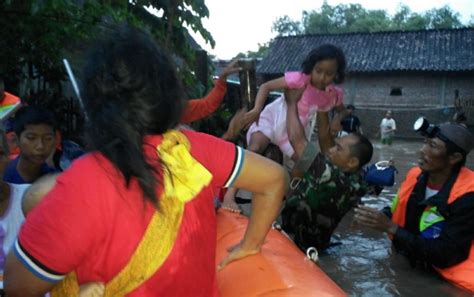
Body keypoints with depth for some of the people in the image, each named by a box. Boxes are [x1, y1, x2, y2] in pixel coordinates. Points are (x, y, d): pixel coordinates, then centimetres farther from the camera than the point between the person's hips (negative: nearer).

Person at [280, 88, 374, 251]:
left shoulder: (333, 177, -35)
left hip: (296, 242, -8)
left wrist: (292, 103, -18)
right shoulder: (353, 178, -10)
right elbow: (325, 139, -2)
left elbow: (297, 140, -30)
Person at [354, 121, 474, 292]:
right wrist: (378, 217, -14)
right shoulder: (416, 175, -6)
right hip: (413, 267, 6)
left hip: (448, 280, -5)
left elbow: (445, 255, -27)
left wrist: (390, 227, -29)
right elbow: (397, 214, 8)